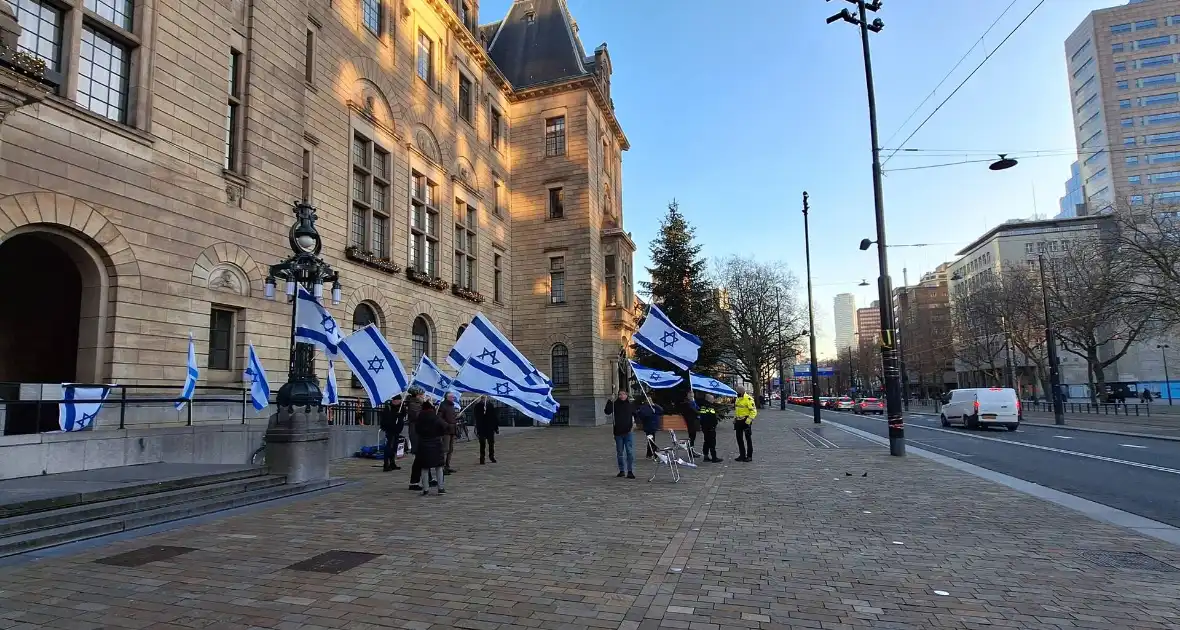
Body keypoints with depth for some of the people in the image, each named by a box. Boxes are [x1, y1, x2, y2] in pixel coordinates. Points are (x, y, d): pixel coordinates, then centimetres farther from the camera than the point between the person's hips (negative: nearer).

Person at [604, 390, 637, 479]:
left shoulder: (631, 404, 3)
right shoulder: (615, 404, 0)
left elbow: (635, 414, 17)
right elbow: (607, 412, -12)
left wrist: (635, 422, 2)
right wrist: (610, 401, -20)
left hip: (628, 432, -1)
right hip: (618, 432, 1)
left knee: (630, 452, -6)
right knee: (619, 453, 10)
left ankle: (630, 471, -1)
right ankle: (621, 471, 21)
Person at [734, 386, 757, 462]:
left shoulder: (748, 399, -15)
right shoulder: (737, 399, 12)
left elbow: (754, 411, -18)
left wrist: (748, 420, -22)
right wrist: (735, 419, 19)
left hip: (745, 421, -8)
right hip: (738, 421, 8)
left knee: (748, 439, 1)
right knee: (739, 438, 10)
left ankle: (749, 456, 7)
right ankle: (742, 455, 19)